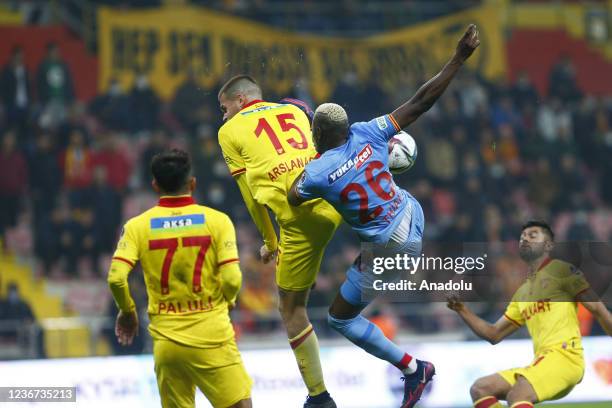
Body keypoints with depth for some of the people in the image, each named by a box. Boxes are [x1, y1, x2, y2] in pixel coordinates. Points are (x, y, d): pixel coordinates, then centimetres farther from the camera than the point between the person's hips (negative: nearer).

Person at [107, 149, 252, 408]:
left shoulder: (137, 226, 0)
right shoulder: (217, 220, -3)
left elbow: (116, 278, -10)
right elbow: (232, 280, -10)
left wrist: (127, 311, 10)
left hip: (166, 341, 2)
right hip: (212, 336, -2)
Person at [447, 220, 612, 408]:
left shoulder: (561, 271, 4)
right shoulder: (522, 293, 26)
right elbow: (494, 335, 27)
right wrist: (462, 310, 16)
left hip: (564, 354, -8)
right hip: (540, 362, 8)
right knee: (480, 389, -1)